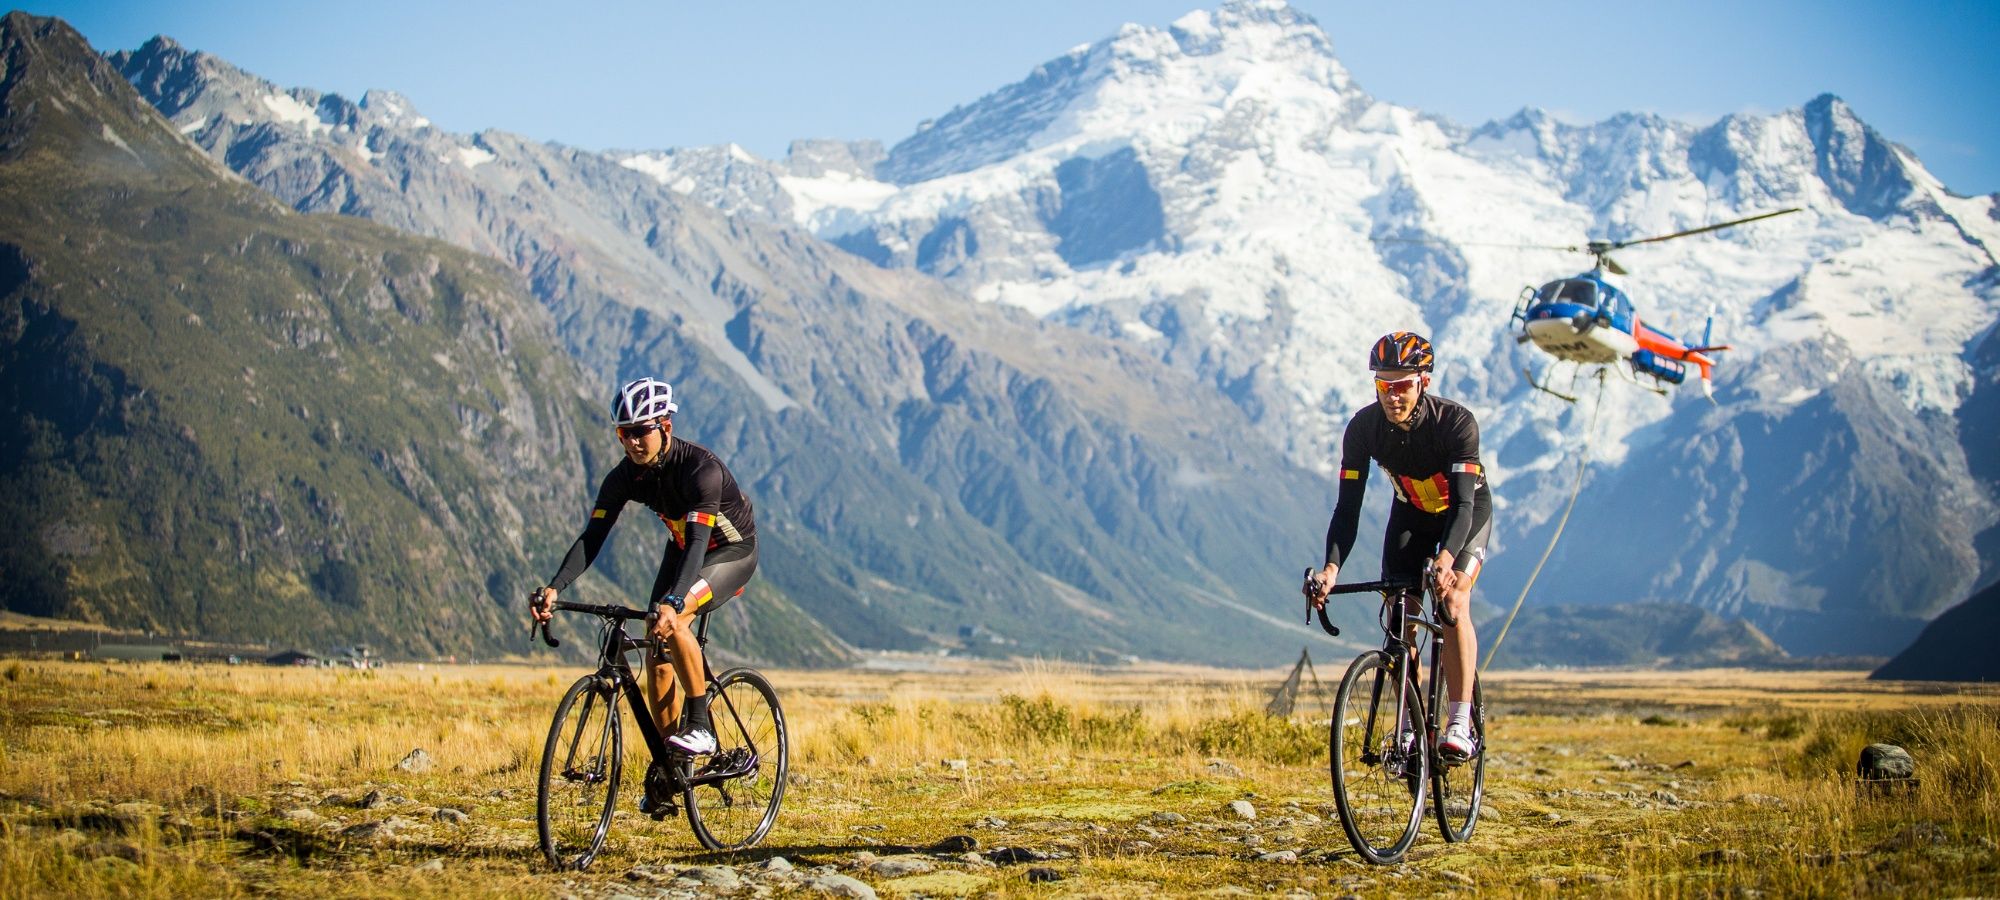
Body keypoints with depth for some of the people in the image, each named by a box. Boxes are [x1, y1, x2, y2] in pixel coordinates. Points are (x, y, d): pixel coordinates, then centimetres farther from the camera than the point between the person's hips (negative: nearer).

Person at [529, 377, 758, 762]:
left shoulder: (701, 467, -33)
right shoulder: (624, 477, -15)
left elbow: (699, 540, -44)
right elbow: (592, 536, -20)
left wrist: (673, 603, -58)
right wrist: (554, 587, -36)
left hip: (732, 551, -7)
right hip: (682, 550, 7)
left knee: (671, 620, -32)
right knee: (657, 655, -5)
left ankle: (701, 726, -21)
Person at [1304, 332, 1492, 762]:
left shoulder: (1456, 421, -34)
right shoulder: (1364, 427, -25)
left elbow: (1463, 502, -41)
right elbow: (1348, 506, -25)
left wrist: (1446, 559, -58)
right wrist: (1331, 568, -41)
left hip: (1468, 509, -3)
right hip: (1411, 513, 4)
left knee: (1453, 599, -24)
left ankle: (1461, 726, -24)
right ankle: (1409, 729, 1)